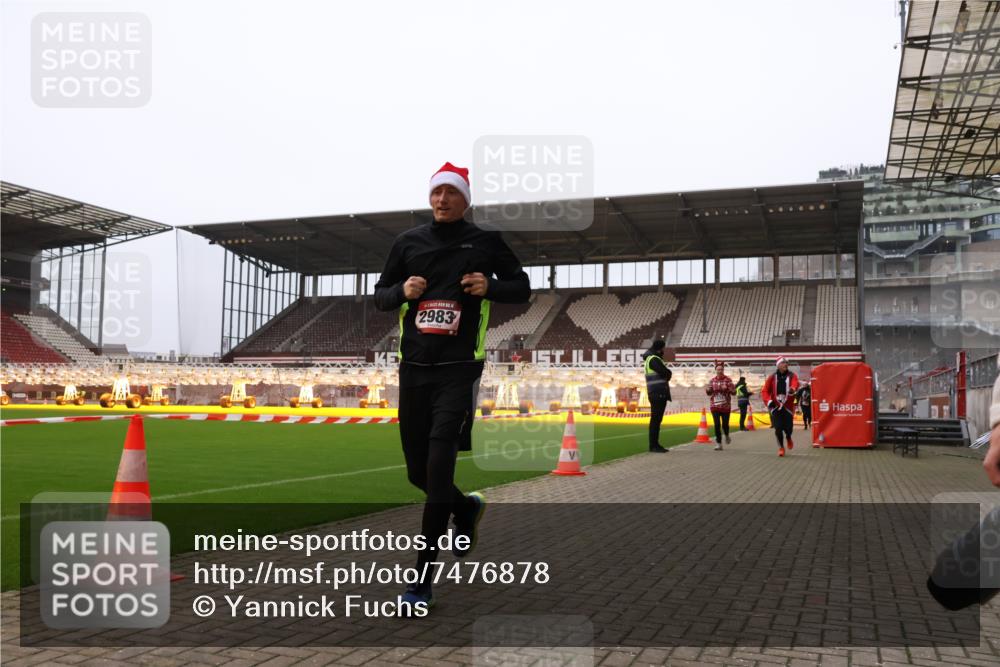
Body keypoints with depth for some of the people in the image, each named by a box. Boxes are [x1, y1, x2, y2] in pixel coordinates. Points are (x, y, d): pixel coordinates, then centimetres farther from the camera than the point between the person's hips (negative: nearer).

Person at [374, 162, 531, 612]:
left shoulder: (485, 242, 5)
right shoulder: (408, 242, 11)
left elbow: (522, 288, 11)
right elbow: (380, 295, 16)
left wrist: (490, 286, -10)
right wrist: (401, 291, -6)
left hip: (459, 368, -4)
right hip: (414, 367, 4)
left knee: (439, 466, -13)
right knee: (418, 470, 9)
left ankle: (422, 582, -7)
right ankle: (466, 508, 43)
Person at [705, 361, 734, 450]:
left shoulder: (728, 380, -3)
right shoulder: (712, 380, 5)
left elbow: (734, 392, -5)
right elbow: (709, 393, 14)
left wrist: (727, 388, -23)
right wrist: (708, 390, -9)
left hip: (726, 406, -2)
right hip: (714, 406, 2)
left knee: (725, 424, 1)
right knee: (717, 425, -5)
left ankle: (727, 435, 36)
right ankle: (719, 444, 4)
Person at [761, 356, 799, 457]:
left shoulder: (792, 376, 1)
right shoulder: (772, 377, 4)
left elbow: (795, 384, -20)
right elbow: (764, 390, 5)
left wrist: (792, 389, -43)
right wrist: (768, 401, -10)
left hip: (788, 406, 0)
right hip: (775, 406, 0)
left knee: (788, 428, -2)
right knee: (778, 428, -6)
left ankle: (788, 437, 36)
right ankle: (781, 447, 14)